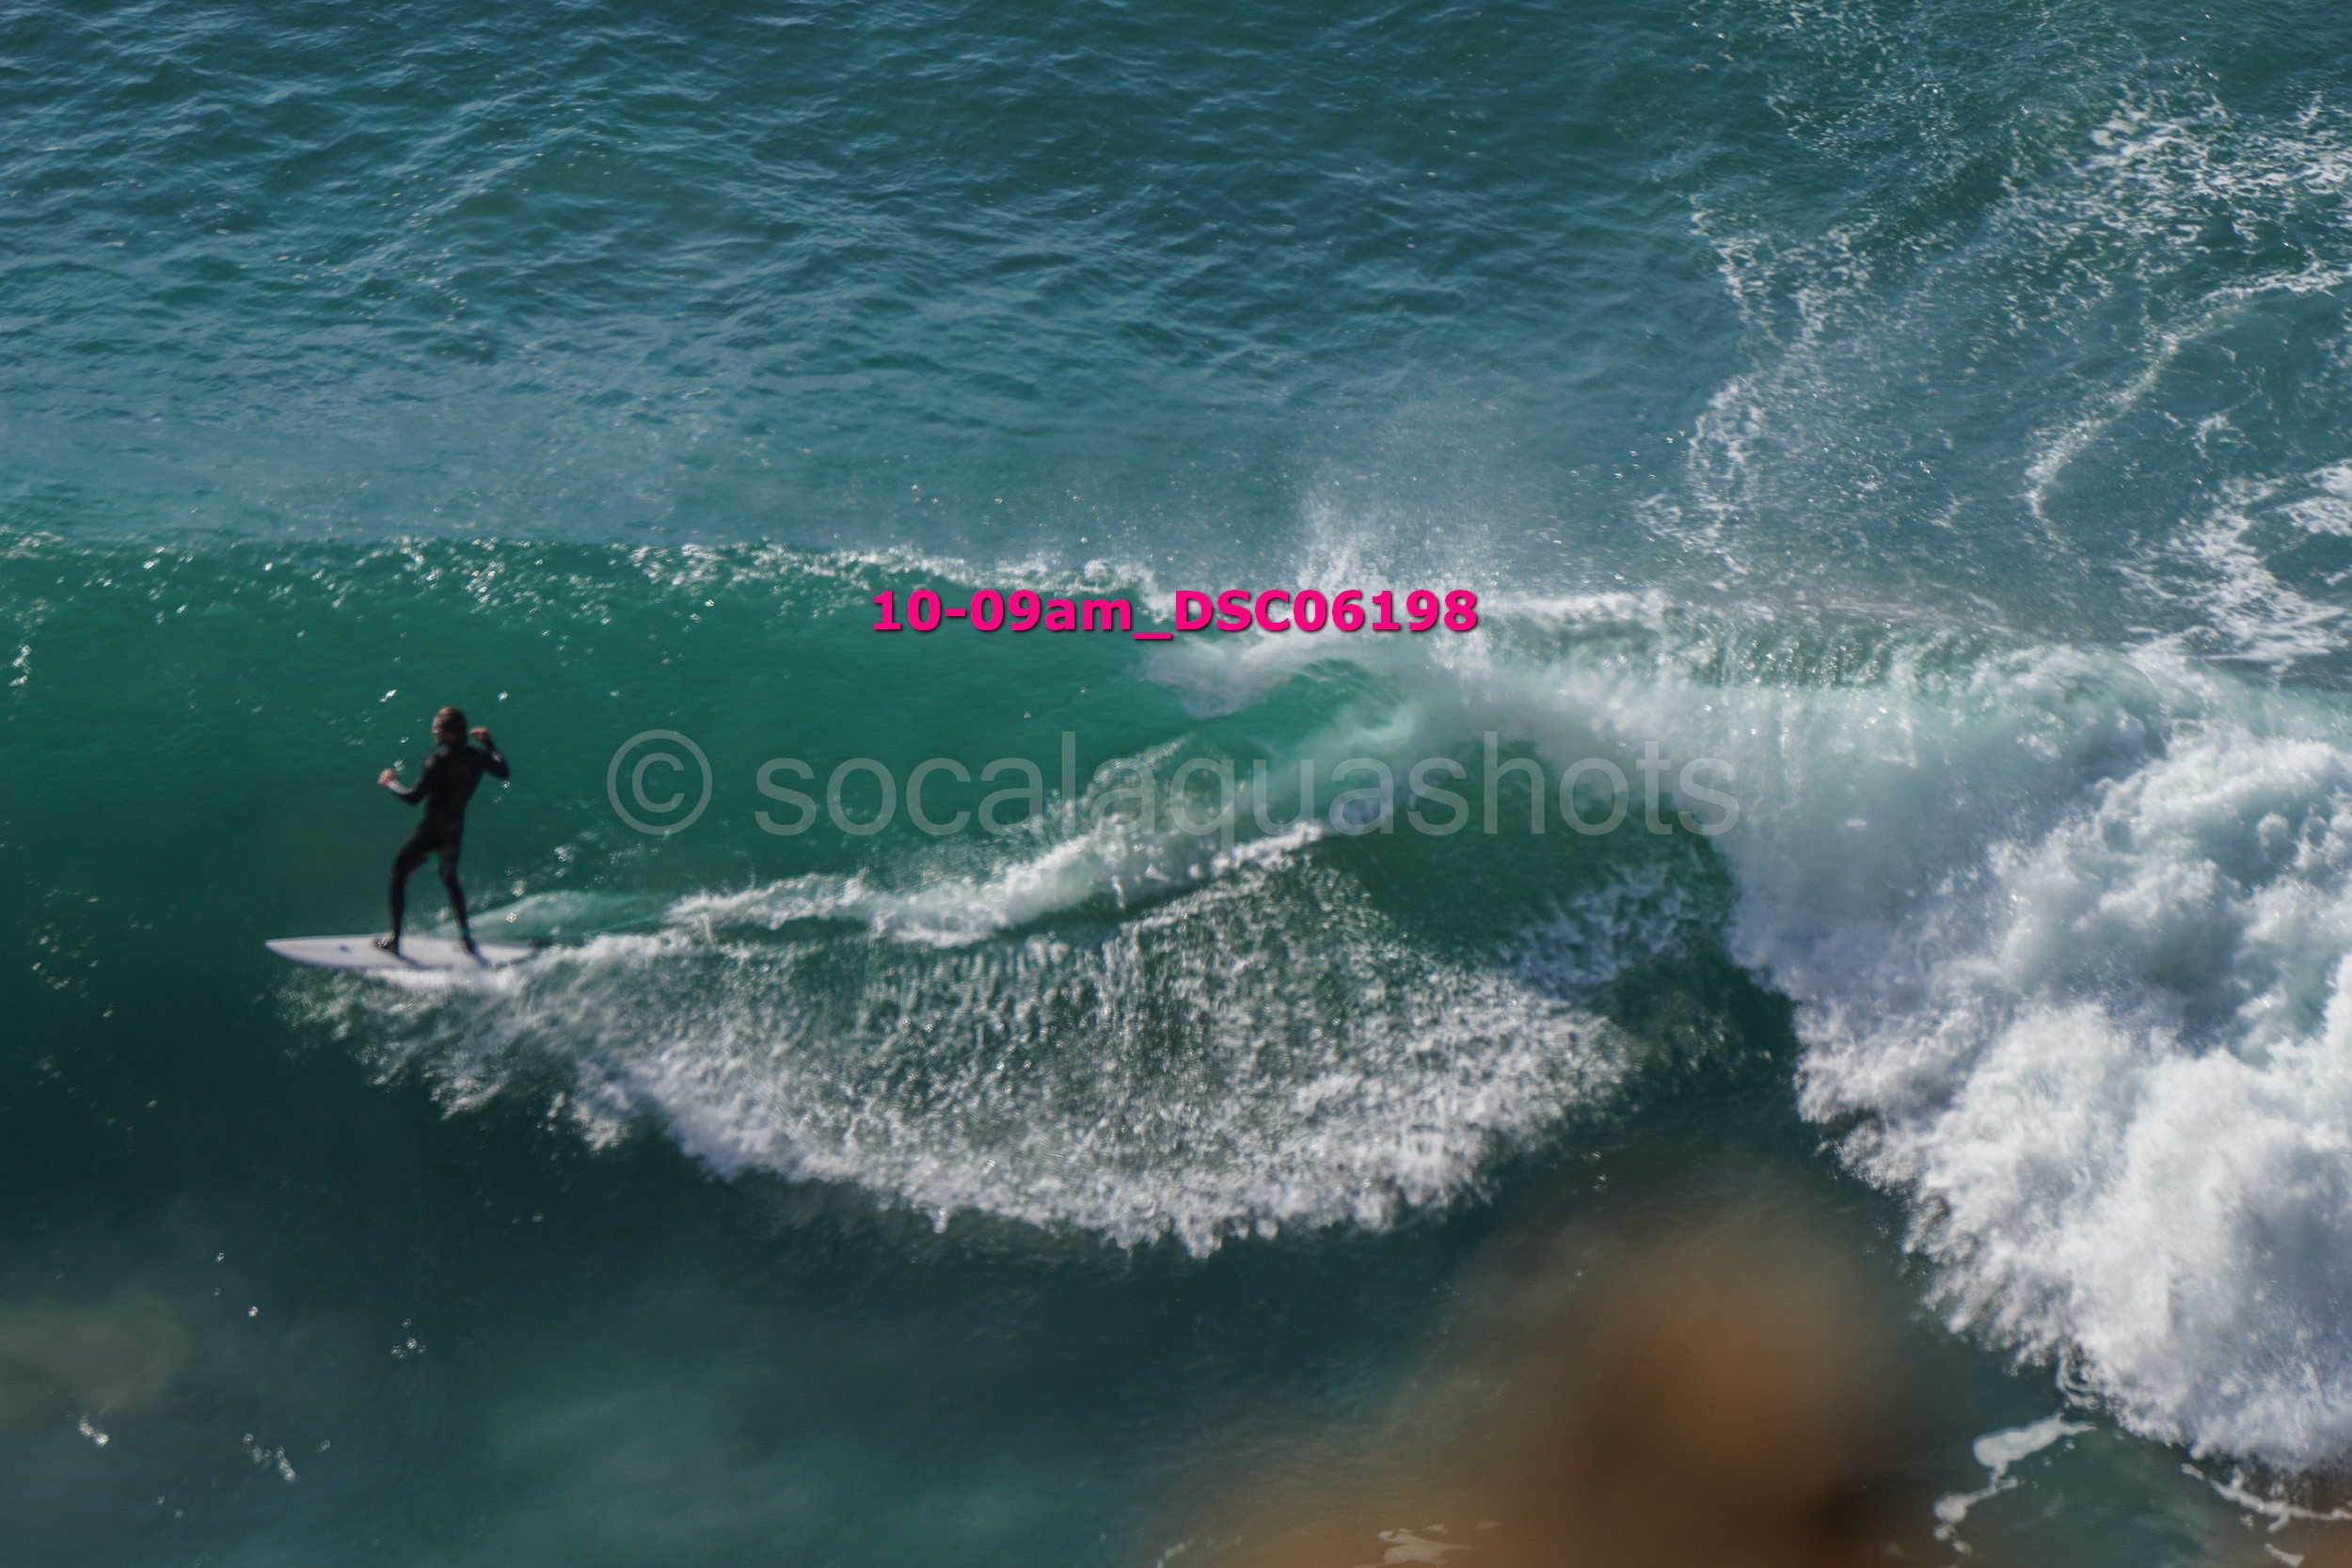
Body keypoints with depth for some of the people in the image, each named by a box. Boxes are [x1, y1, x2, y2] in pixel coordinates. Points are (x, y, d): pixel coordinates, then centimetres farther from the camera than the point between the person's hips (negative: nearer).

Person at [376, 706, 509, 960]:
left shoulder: (439, 759, -21)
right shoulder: (478, 756, -4)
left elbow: (413, 797, -19)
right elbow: (503, 771, 16)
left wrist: (390, 783, -3)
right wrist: (490, 743, 24)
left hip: (432, 829, -7)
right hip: (456, 829, 7)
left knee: (398, 874, 8)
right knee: (450, 879, 28)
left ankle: (394, 940, 7)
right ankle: (465, 935, 26)